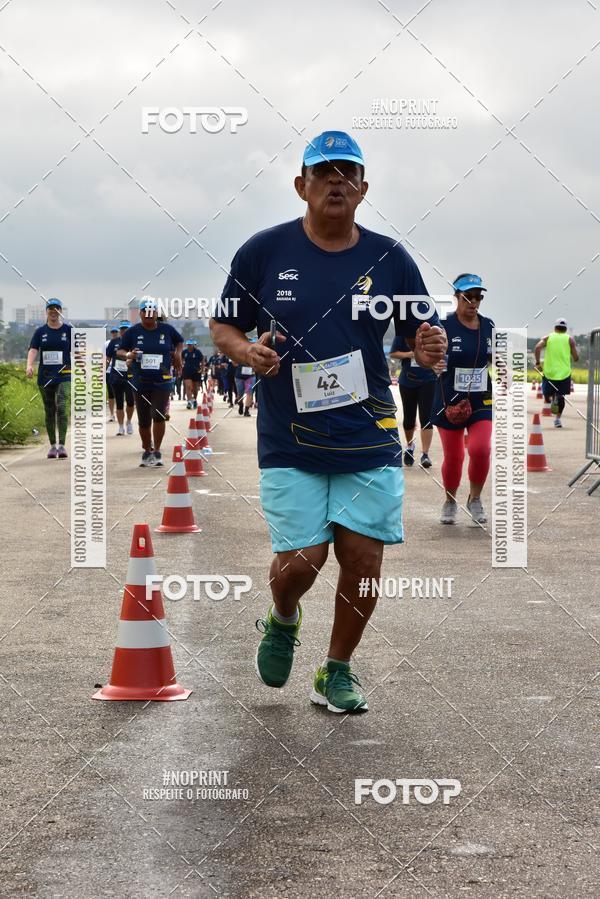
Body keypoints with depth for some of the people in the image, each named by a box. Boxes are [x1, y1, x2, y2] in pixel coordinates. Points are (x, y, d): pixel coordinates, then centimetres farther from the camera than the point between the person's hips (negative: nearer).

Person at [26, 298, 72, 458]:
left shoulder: (68, 330, 4)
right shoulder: (40, 331, 6)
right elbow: (33, 349, -6)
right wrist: (29, 365, -24)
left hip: (64, 375, -3)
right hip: (45, 376, 3)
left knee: (62, 407, -18)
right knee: (49, 411, 9)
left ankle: (62, 445, -21)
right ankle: (52, 445, 19)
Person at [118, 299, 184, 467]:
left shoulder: (167, 330, 2)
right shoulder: (132, 332, 1)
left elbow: (179, 341, 21)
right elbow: (119, 351, 6)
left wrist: (178, 354, 2)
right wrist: (128, 355, -16)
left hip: (162, 382, -1)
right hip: (140, 382, 1)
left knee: (158, 415, -15)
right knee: (144, 420, 7)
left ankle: (157, 451, -2)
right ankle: (147, 452, 25)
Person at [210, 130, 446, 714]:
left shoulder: (390, 259, 3)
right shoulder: (264, 251, -1)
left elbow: (423, 336, 8)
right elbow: (223, 327, 7)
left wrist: (430, 348, -16)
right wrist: (246, 352, -16)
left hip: (370, 441, 2)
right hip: (290, 442, -2)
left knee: (362, 560, 0)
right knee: (301, 560, -8)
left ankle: (336, 673, 22)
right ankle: (282, 620, 29)